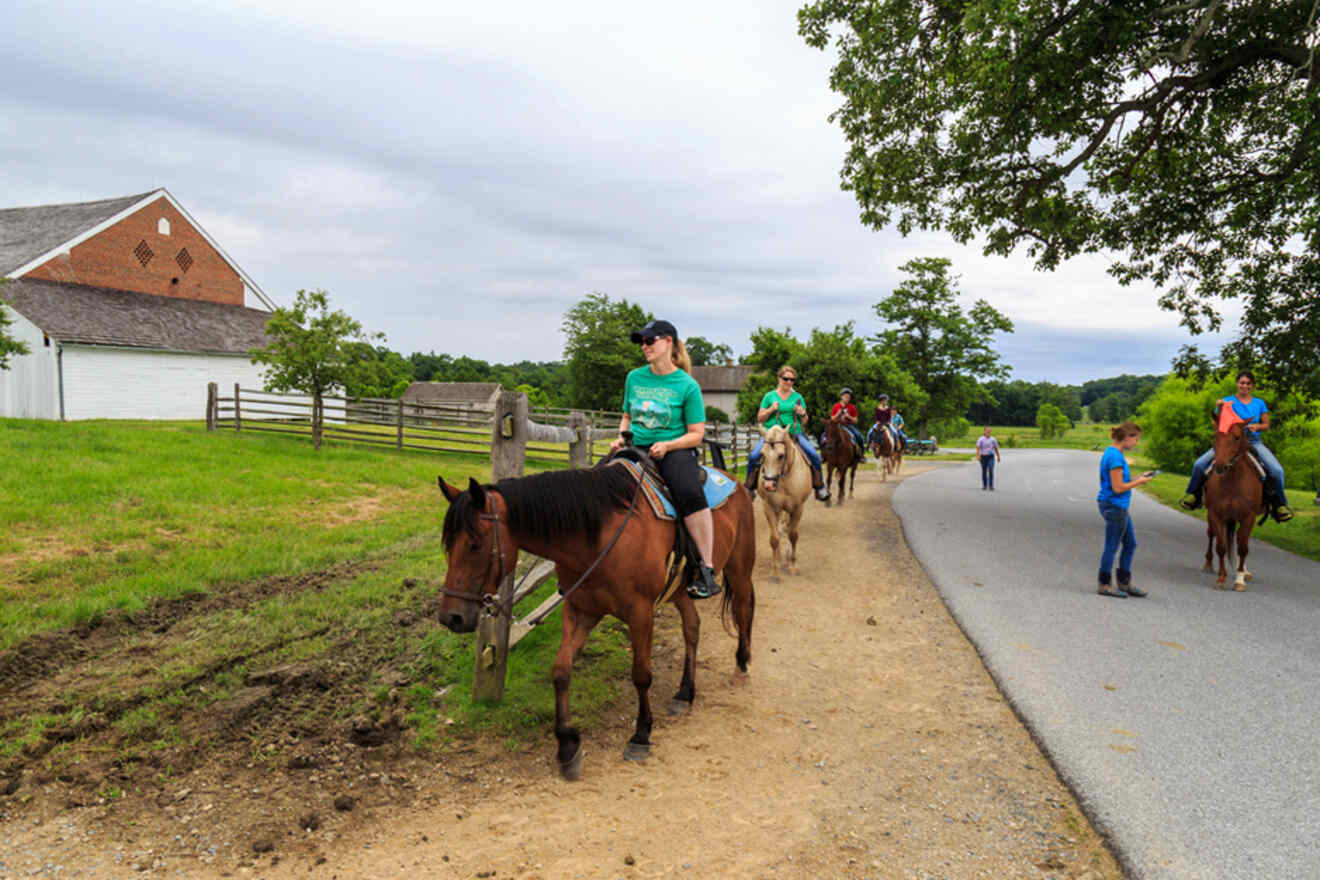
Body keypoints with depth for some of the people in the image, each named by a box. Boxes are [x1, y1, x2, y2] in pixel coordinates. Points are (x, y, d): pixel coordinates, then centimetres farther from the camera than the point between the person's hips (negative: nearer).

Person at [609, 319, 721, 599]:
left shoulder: (687, 385, -1)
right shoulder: (634, 378, 12)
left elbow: (696, 434, -1)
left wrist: (667, 445, -17)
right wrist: (621, 438, 4)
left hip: (674, 450, -5)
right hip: (637, 449, 5)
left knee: (690, 493, -34)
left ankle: (707, 570, -28)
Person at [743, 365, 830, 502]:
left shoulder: (798, 397, 11)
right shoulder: (769, 396, 7)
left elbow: (804, 422, 15)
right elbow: (760, 418, 7)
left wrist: (802, 414, -8)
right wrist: (771, 410, -10)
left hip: (794, 433, 1)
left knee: (814, 455, -21)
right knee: (753, 456, -23)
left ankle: (820, 486, 0)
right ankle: (749, 486, 0)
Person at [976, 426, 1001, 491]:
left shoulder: (993, 439, 5)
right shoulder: (981, 439, -3)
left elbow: (996, 448, 13)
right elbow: (978, 448, -11)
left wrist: (998, 457, 14)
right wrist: (978, 456, -24)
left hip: (991, 457, 0)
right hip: (983, 457, 0)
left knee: (991, 471, -13)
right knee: (984, 471, 7)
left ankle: (991, 486, -11)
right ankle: (984, 486, 19)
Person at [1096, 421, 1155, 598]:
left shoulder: (1112, 452, 10)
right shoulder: (1115, 457, -21)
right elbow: (1118, 488, -22)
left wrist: (1138, 477, 8)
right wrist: (1139, 482, -10)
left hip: (1119, 507, 10)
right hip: (1114, 507, -10)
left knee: (1130, 544, 16)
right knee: (1112, 547, 2)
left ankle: (1124, 582, 25)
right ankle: (1104, 585, 14)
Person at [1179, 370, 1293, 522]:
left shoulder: (1259, 403, 11)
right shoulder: (1227, 401, 4)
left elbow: (1266, 425, 13)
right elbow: (1217, 425, -1)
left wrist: (1257, 426, -9)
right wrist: (1219, 410, -19)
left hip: (1253, 442, 1)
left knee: (1276, 470, -21)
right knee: (1199, 465, -19)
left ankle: (1278, 504, -1)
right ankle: (1193, 494, 5)